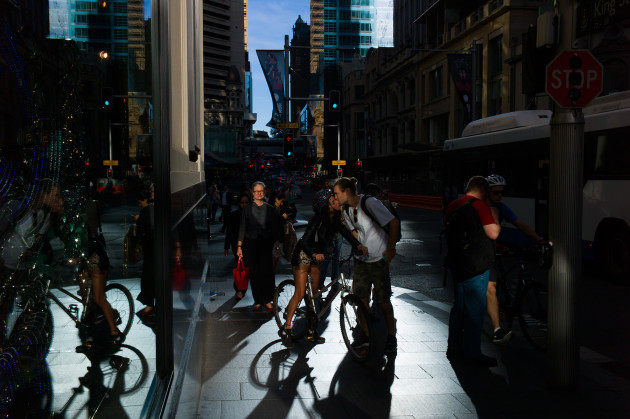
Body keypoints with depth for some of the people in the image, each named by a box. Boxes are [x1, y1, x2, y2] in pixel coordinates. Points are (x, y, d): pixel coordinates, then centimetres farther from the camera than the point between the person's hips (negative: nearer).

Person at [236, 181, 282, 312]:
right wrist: (239, 246, 1)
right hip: (250, 243, 0)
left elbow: (275, 228, 10)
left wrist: (277, 246, 7)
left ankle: (267, 300, 3)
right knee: (254, 273, 1)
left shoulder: (270, 209, 6)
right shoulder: (247, 209, 5)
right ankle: (257, 301, 11)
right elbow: (242, 228, 6)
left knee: (267, 271, -9)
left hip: (266, 244, 0)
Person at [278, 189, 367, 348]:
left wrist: (358, 245, -29)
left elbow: (345, 232, -12)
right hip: (303, 255, -7)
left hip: (317, 256, 7)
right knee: (300, 293, -9)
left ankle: (311, 331, 15)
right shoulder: (318, 219, -26)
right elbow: (305, 241, -30)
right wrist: (314, 254, -46)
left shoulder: (336, 218, -5)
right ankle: (286, 329, 1)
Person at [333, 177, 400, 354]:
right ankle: (366, 333, 20)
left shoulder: (370, 203, -17)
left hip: (379, 259, -7)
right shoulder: (347, 211, 7)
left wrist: (390, 248, -17)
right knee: (361, 298, 5)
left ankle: (391, 338, 12)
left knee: (383, 300, -2)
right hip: (361, 259, 7)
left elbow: (394, 223, -17)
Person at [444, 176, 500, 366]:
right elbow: (493, 233, -16)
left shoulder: (452, 205, 11)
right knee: (475, 308, -1)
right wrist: (495, 217, -1)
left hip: (457, 262, 8)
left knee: (459, 305, 16)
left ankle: (454, 347, 23)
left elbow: (447, 231, 22)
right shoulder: (480, 205, -13)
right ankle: (472, 352, 4)